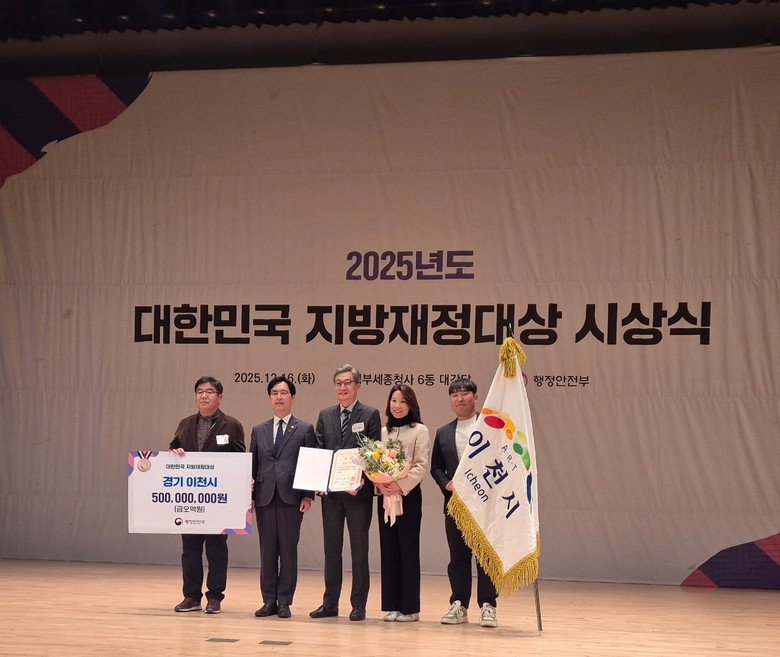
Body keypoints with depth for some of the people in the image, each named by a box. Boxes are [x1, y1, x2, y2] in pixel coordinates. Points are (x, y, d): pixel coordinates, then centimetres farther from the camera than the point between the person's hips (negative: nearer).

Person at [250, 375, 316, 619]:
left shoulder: (305, 430, 5)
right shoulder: (259, 431, 15)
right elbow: (252, 464, 14)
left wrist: (308, 496, -7)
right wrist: (249, 489, -1)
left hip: (291, 498, -3)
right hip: (264, 497, 3)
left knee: (288, 550, 0)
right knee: (267, 550, 5)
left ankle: (284, 601, 6)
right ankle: (269, 601, 11)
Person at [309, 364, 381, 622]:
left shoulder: (370, 415, -1)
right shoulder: (325, 416, 11)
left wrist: (362, 480, -18)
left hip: (358, 492, -4)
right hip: (330, 492, 4)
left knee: (359, 549, 2)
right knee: (331, 548, 9)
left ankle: (358, 605, 8)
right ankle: (330, 603, 16)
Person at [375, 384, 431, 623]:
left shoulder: (419, 431, -1)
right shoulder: (383, 432, 14)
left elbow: (422, 466, -8)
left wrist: (400, 485, -18)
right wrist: (380, 483, -9)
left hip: (408, 496, -5)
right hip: (384, 496, 5)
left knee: (408, 550, -2)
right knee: (388, 550, 6)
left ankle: (410, 607, 2)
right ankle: (392, 605, 11)